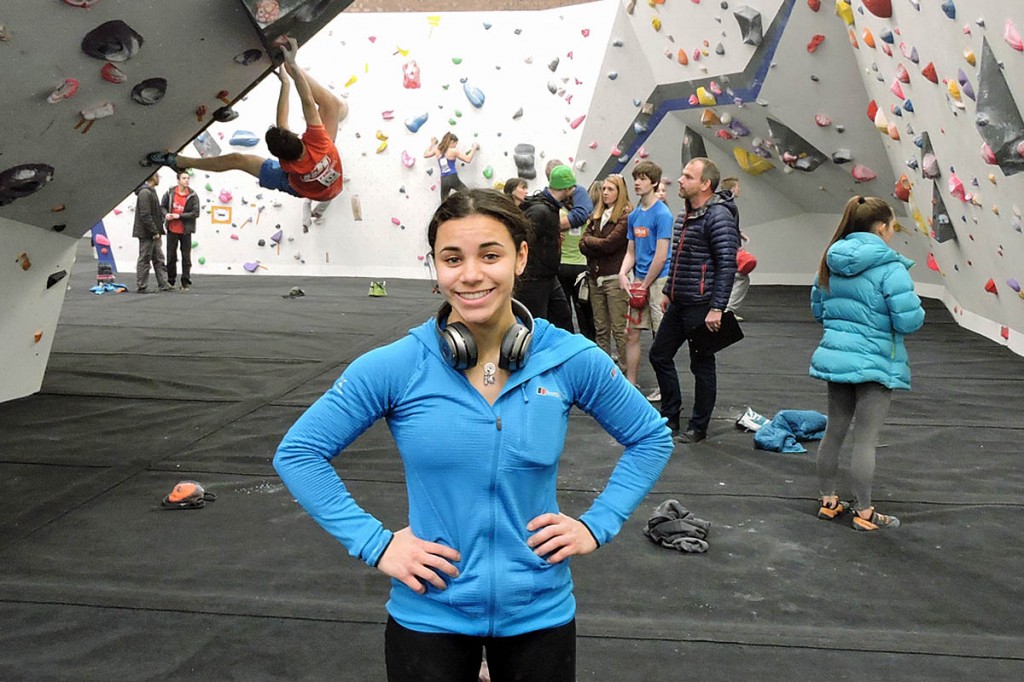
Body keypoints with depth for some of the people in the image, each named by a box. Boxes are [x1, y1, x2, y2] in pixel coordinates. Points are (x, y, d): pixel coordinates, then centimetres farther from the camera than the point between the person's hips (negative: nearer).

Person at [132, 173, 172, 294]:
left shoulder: (151, 191, 16)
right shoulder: (145, 192, -16)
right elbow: (145, 215, -22)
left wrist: (157, 230, 12)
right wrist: (154, 231, -19)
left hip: (153, 234, 10)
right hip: (146, 233, -10)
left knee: (159, 259, 11)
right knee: (144, 260, -2)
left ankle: (164, 284, 15)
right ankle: (141, 287, 5)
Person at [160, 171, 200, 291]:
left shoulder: (193, 196, -5)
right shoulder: (170, 193, 0)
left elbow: (195, 213, -10)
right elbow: (162, 206, 11)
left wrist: (179, 216, -16)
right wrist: (166, 214, -11)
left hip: (185, 231, -2)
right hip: (172, 230, 2)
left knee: (186, 257, 3)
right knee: (171, 256, 9)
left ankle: (186, 282, 11)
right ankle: (171, 281, 21)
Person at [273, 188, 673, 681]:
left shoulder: (571, 359, -10)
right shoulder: (395, 367, -14)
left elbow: (652, 439, 5)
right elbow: (297, 453, -6)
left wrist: (598, 525, -6)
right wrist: (374, 544, -12)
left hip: (540, 612, 1)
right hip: (428, 616, -1)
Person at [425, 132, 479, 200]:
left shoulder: (437, 150, 7)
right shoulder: (453, 151, -5)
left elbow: (425, 155, 23)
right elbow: (468, 160, -1)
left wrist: (432, 144, 32)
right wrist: (474, 148, 11)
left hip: (443, 180, 5)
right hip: (453, 178, -4)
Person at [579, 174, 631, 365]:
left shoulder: (626, 216, -7)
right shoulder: (597, 215, 15)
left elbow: (609, 244, -15)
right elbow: (583, 246, 7)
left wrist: (589, 240, 0)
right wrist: (600, 247, -10)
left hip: (615, 278, -7)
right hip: (596, 277, 7)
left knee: (619, 329, -5)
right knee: (600, 329, 11)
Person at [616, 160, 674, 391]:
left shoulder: (662, 214, -11)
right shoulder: (634, 215, 11)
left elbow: (661, 256, -15)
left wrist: (644, 285, -11)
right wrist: (623, 274, -3)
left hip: (658, 280, -7)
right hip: (639, 281, 7)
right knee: (631, 334, 8)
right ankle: (630, 386, 17)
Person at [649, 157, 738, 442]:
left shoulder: (718, 216, -15)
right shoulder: (683, 215, 13)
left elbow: (727, 265, -20)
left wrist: (717, 308, -23)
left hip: (701, 306, -9)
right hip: (678, 304, 10)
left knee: (702, 366, 3)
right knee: (659, 355, 14)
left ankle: (699, 427, 17)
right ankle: (670, 416, 28)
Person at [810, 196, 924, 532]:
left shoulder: (832, 261, 4)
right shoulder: (889, 267, -18)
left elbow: (817, 308, 13)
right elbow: (909, 319, -20)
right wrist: (917, 311, 1)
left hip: (835, 357, 7)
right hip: (874, 362, -7)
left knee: (834, 431, 17)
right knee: (866, 439, 2)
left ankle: (828, 501, 28)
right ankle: (864, 513, 13)